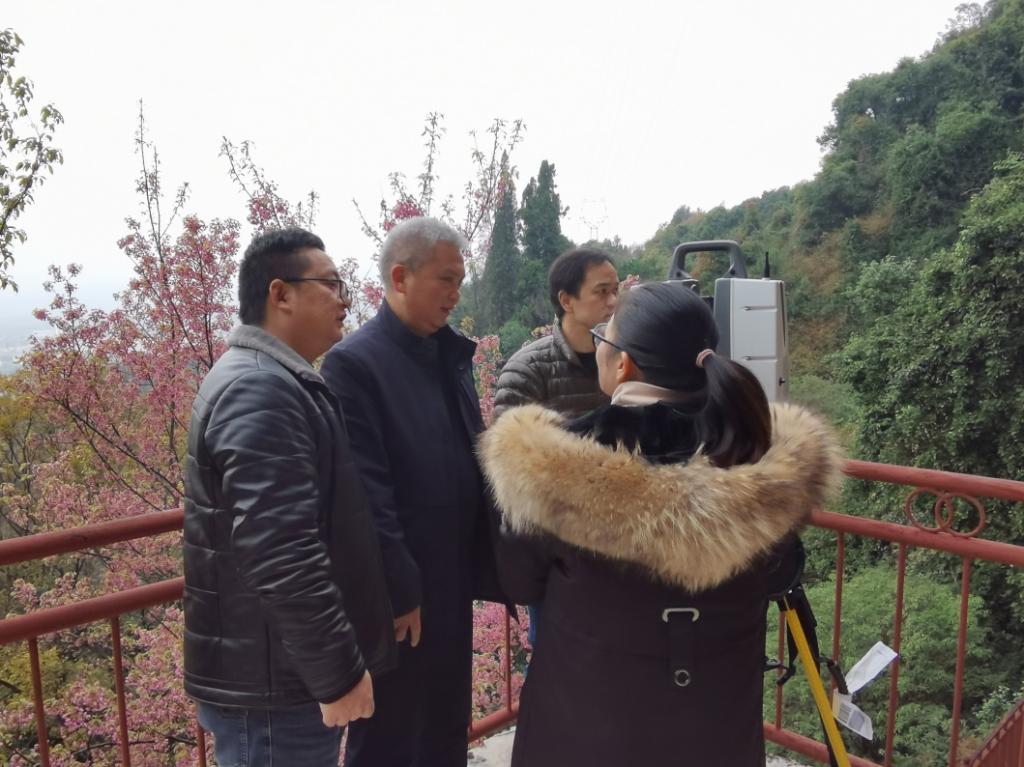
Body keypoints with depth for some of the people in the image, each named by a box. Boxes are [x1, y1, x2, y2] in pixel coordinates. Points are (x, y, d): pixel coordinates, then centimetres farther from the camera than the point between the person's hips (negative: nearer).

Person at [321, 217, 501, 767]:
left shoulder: (451, 355, 8)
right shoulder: (354, 362, -16)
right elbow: (366, 493, -19)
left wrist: (484, 564, 7)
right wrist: (397, 592, -17)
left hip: (452, 582, 7)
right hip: (400, 594, -7)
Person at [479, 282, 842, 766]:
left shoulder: (550, 463, -23)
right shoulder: (763, 458, -17)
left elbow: (519, 584, -7)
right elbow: (780, 576, 0)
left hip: (585, 714, -2)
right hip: (719, 721, 2)